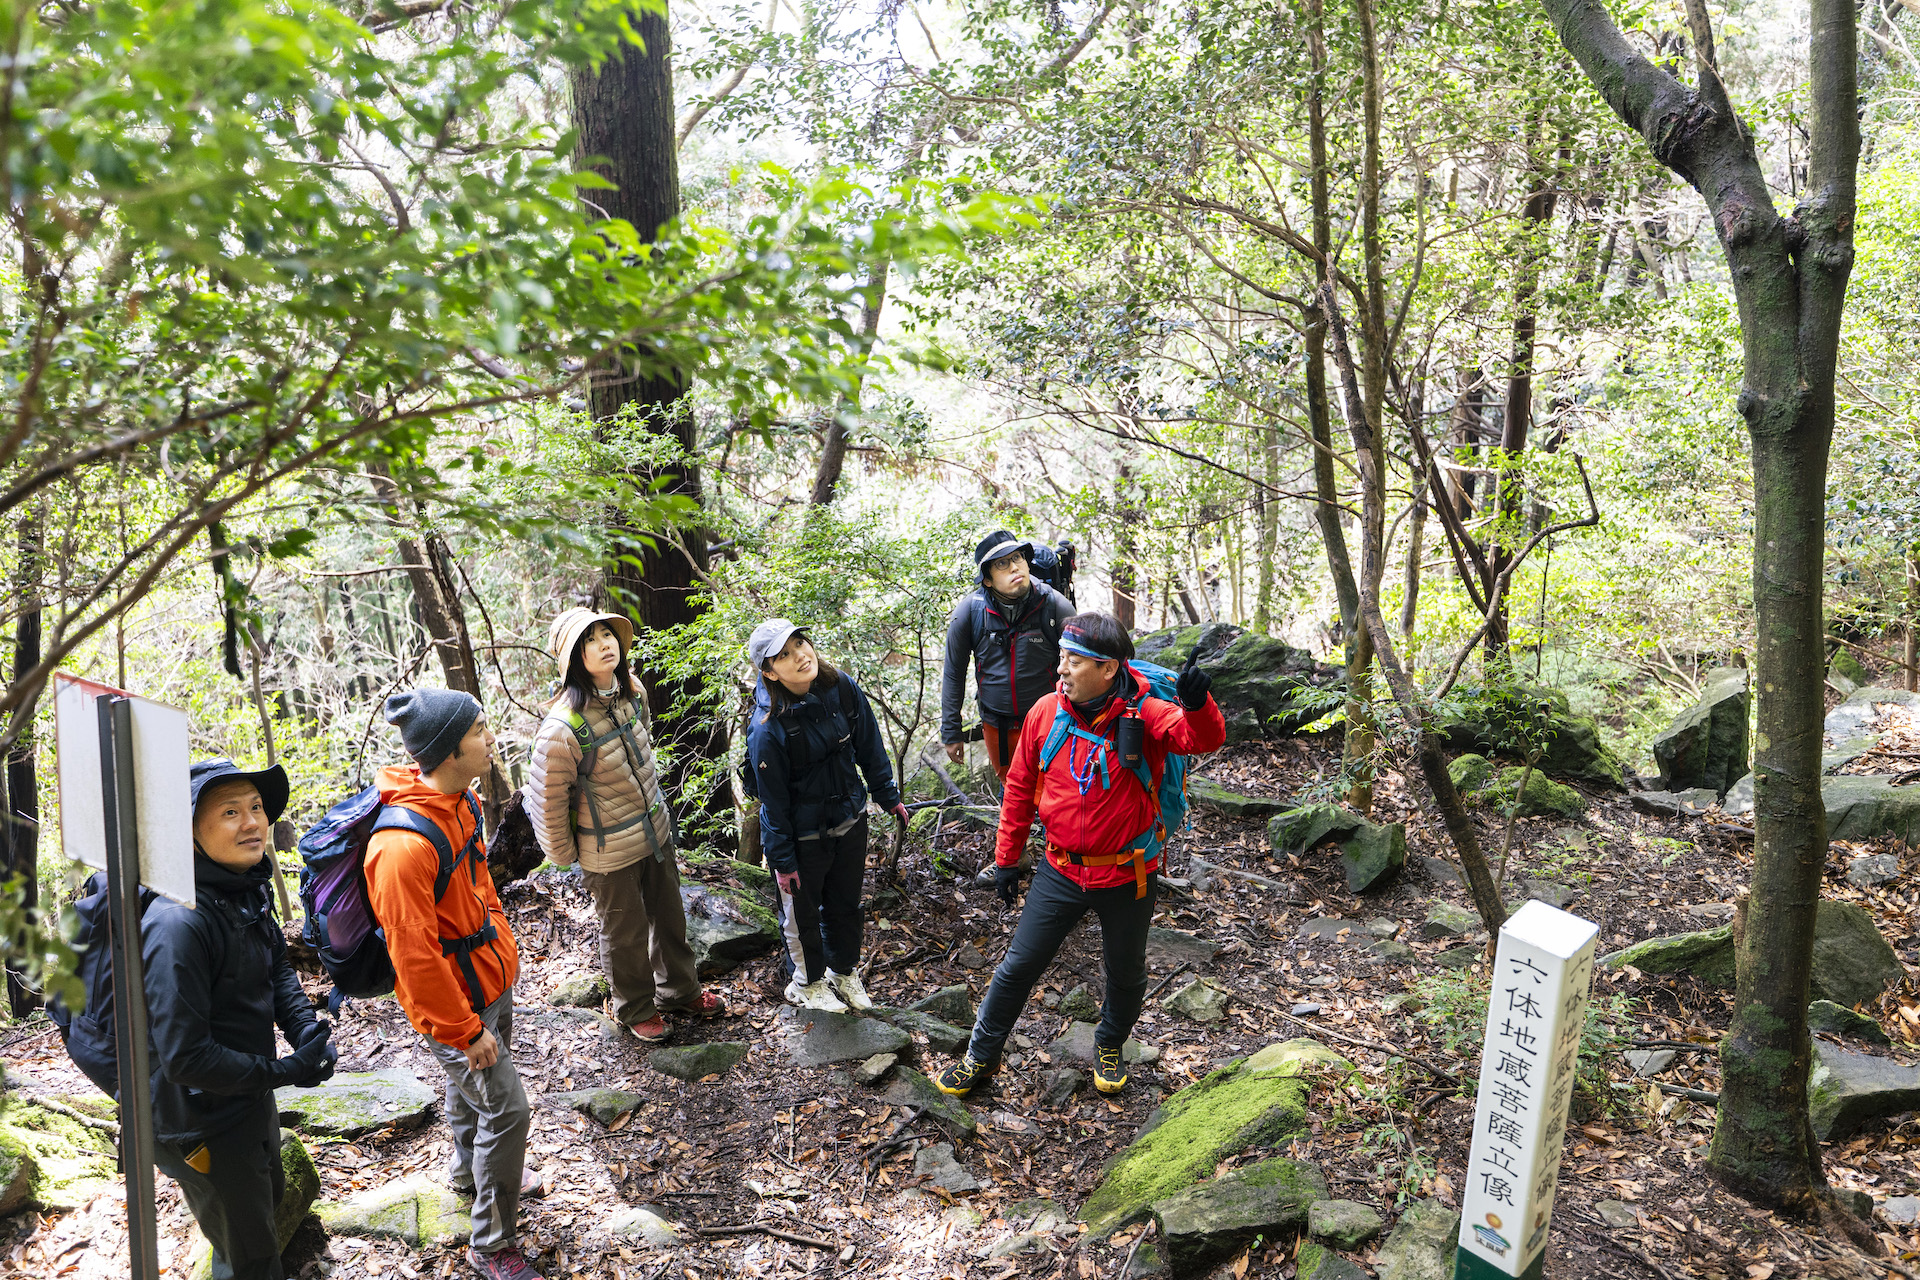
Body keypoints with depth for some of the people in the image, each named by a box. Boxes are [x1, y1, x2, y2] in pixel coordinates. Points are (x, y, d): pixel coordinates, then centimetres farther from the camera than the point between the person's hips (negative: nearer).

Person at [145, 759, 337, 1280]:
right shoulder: (179, 923, -33)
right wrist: (285, 1071, -24)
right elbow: (184, 1058, -31)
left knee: (269, 1198, 33)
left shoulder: (247, 893, -5)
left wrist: (309, 1031, -10)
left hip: (252, 1100, 9)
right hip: (204, 1127, -9)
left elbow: (277, 968, 8)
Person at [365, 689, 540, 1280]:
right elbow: (414, 955, -28)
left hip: (488, 974, 8)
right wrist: (466, 1030, -20)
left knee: (470, 1084, 29)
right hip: (454, 998, -8)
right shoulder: (404, 845, -35)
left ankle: (470, 1169, 54)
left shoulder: (456, 798, -6)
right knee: (506, 1108, 1)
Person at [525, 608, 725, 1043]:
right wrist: (564, 856, -6)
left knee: (669, 916, 23)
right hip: (610, 852, -6)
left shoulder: (633, 691, -8)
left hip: (656, 829, 6)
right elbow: (546, 799, -19)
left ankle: (680, 990, 48)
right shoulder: (562, 727, -30)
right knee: (626, 933, 16)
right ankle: (636, 1009, 42)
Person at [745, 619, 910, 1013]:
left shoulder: (842, 687, -13)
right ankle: (808, 983, 43)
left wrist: (888, 796, 10)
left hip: (850, 820, 5)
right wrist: (782, 861, -12)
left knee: (846, 903, 23)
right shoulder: (768, 727, -28)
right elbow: (773, 800, -18)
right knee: (804, 912, 17)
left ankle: (844, 972, 49)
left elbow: (869, 745, 3)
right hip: (804, 837, -5)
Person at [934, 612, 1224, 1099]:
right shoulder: (1045, 712, -9)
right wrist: (1006, 858, 8)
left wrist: (1198, 706, -57)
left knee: (1126, 974, 19)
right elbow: (1020, 787, 2)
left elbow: (1204, 739, -34)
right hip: (1061, 871, 2)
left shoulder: (1145, 716, -18)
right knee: (1019, 965, 10)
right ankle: (981, 1055, 31)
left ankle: (1109, 1047, 48)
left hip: (1126, 877, -2)